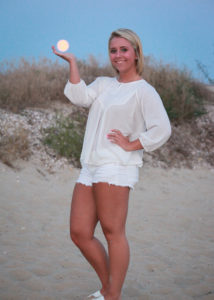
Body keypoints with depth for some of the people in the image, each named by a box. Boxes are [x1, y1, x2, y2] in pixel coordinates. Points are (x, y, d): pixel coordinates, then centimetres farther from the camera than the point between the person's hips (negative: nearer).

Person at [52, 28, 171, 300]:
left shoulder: (144, 91, 0)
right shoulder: (103, 84, 21)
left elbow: (162, 129, -10)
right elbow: (80, 97, 3)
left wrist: (131, 144, -9)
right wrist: (72, 63, 4)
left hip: (116, 168, -7)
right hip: (90, 167, 8)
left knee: (112, 232, -7)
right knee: (80, 234, 5)